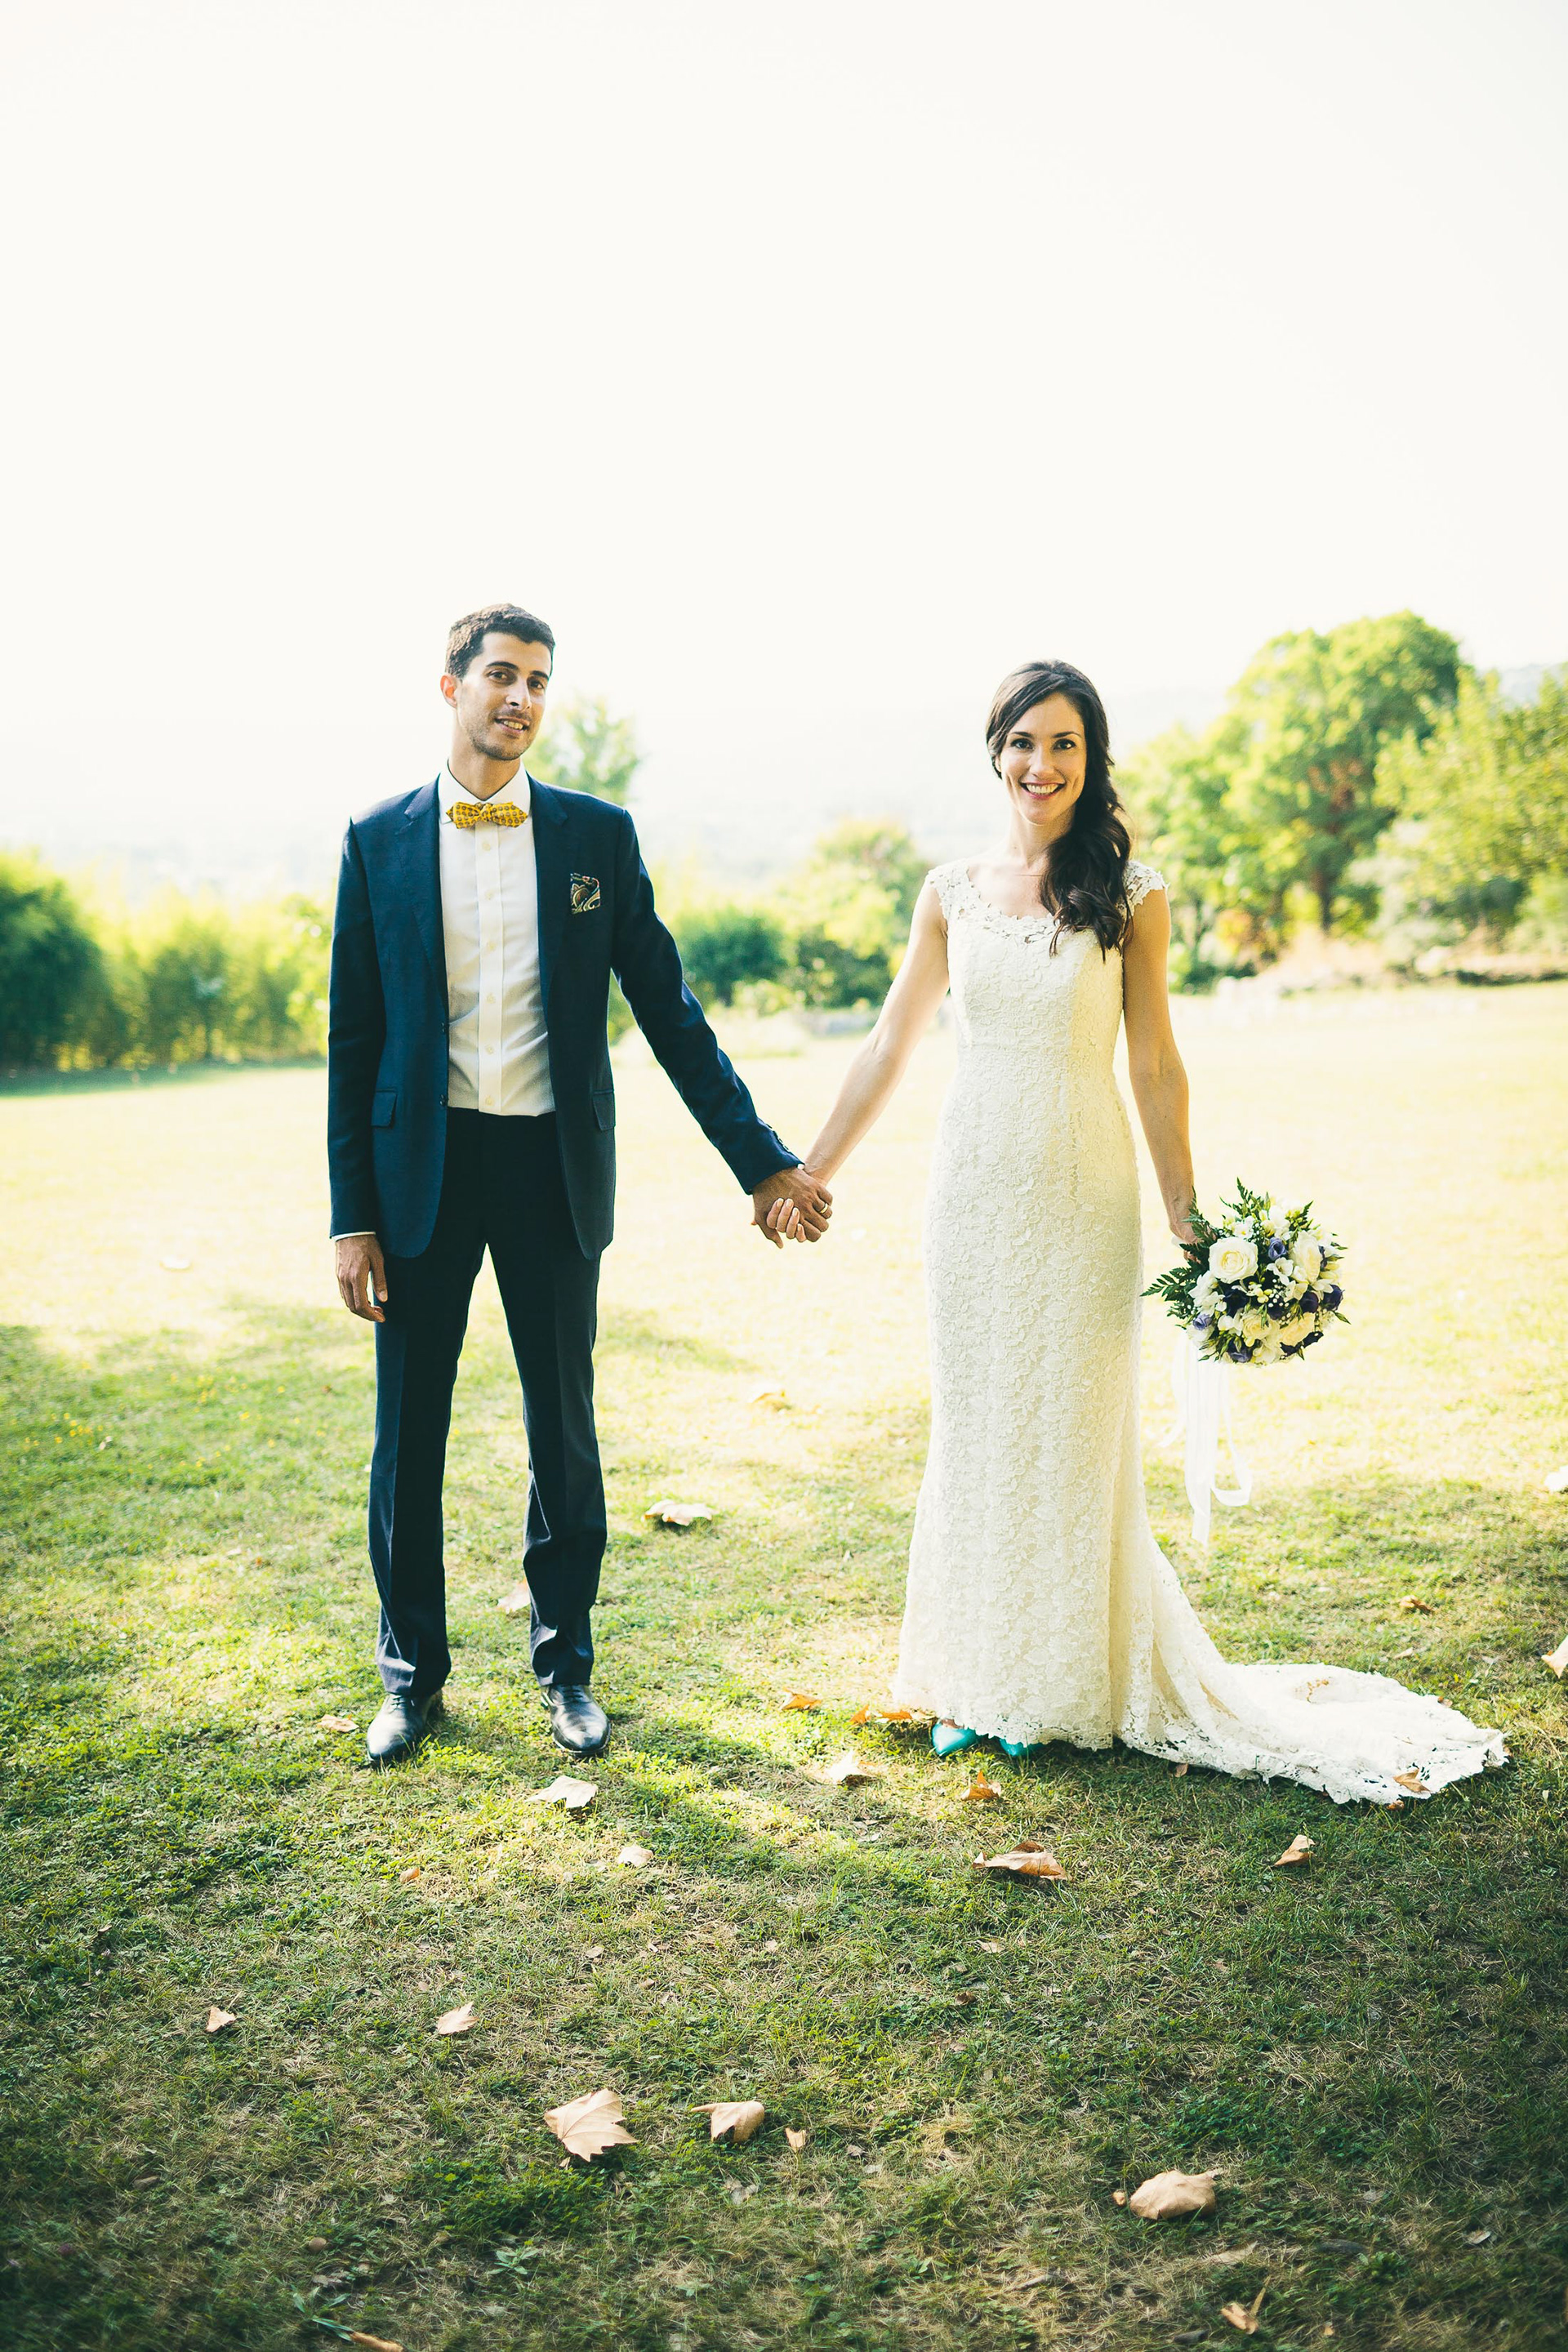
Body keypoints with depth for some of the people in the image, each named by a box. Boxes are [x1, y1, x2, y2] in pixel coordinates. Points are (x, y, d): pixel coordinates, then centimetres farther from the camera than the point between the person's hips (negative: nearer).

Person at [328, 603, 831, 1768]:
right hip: (423, 1167, 0)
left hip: (552, 1166, 0)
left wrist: (763, 1159, -1)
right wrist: (352, 1213, -2)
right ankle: (413, 1669, 26)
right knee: (409, 1432, 8)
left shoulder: (598, 833, 3)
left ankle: (566, 1662, 27)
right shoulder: (379, 839, 2)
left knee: (565, 1429, 9)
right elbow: (354, 1036, 2)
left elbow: (669, 1009, 4)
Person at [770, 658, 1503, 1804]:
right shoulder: (952, 892, 5)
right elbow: (889, 1047, 9)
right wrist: (809, 1173, 9)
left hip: (1082, 1191, -2)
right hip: (974, 1188, 3)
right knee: (975, 1429, 9)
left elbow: (1155, 1062, -1)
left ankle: (1068, 1679, 23)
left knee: (1072, 1431, 5)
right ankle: (981, 1676, 25)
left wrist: (1186, 1215, -3)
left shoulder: (1130, 893, -2)